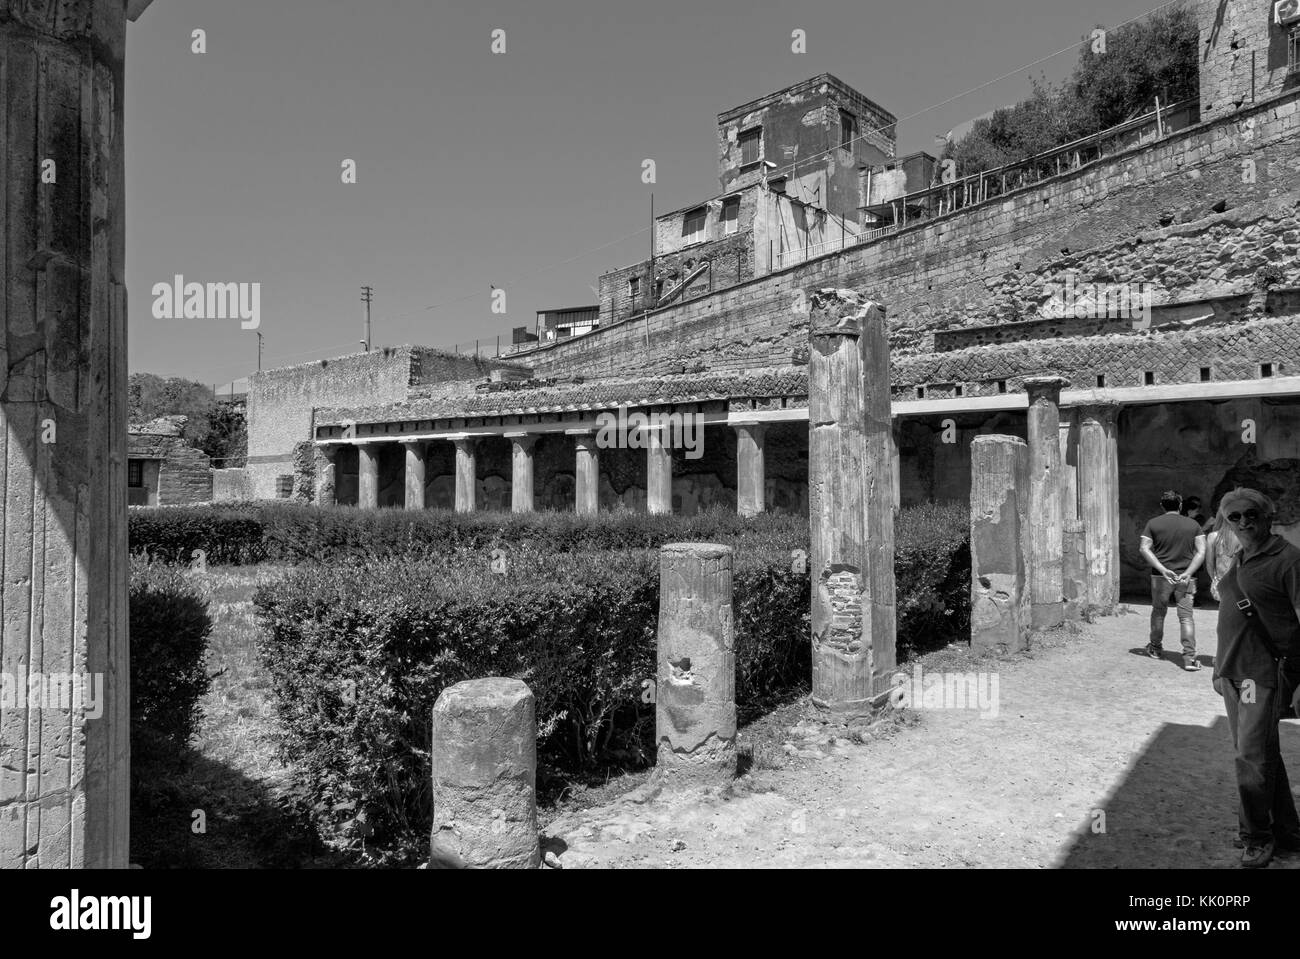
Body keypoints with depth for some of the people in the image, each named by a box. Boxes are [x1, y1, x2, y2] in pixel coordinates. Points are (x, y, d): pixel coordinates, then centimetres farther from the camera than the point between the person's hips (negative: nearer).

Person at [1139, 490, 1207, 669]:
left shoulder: (1153, 523, 3)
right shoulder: (1193, 524, 7)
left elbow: (1145, 549, -7)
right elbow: (1201, 551, -3)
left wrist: (1163, 569, -12)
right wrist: (1188, 573, -8)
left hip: (1161, 576, -1)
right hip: (1186, 578, 1)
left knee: (1158, 612, 15)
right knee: (1186, 616, 0)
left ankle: (1156, 648, 29)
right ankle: (1190, 658, -7)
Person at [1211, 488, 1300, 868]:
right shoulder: (1239, 560, 13)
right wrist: (1221, 667, 19)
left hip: (1265, 672, -8)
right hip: (1234, 671, 8)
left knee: (1252, 755, -5)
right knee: (1263, 753, 16)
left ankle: (1257, 838, 11)